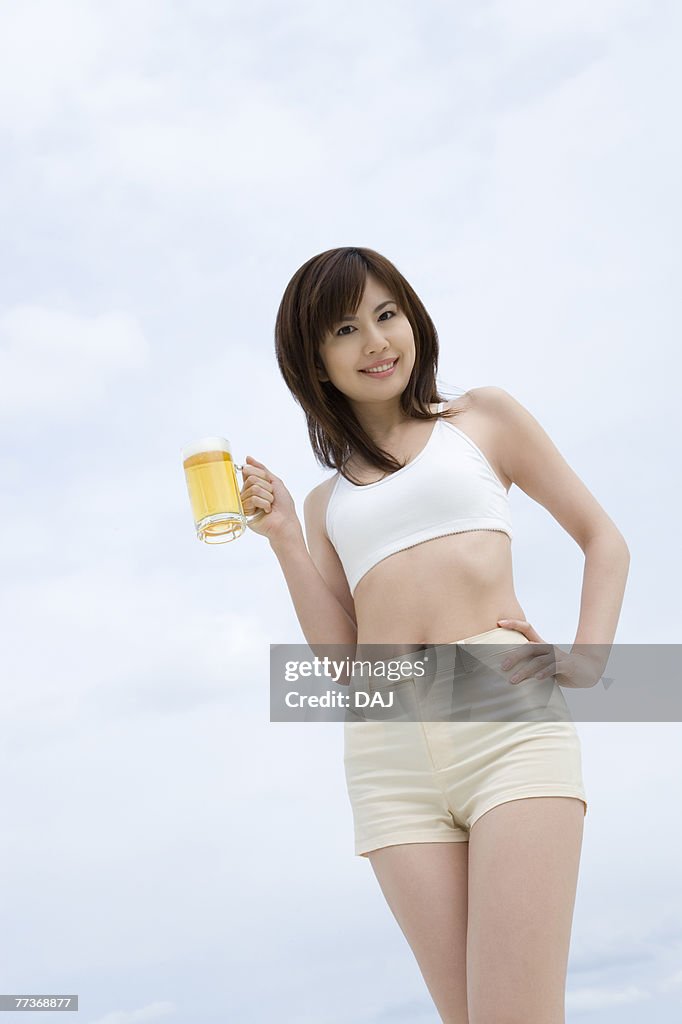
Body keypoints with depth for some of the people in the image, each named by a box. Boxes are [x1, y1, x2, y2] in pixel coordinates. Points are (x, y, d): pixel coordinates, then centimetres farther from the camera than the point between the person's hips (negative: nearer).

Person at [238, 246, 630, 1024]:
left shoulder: (482, 418, 17)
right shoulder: (326, 502, 23)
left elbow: (604, 539, 15)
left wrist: (587, 660, -1)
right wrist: (283, 539, 7)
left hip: (507, 712, -3)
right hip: (389, 752, 3)